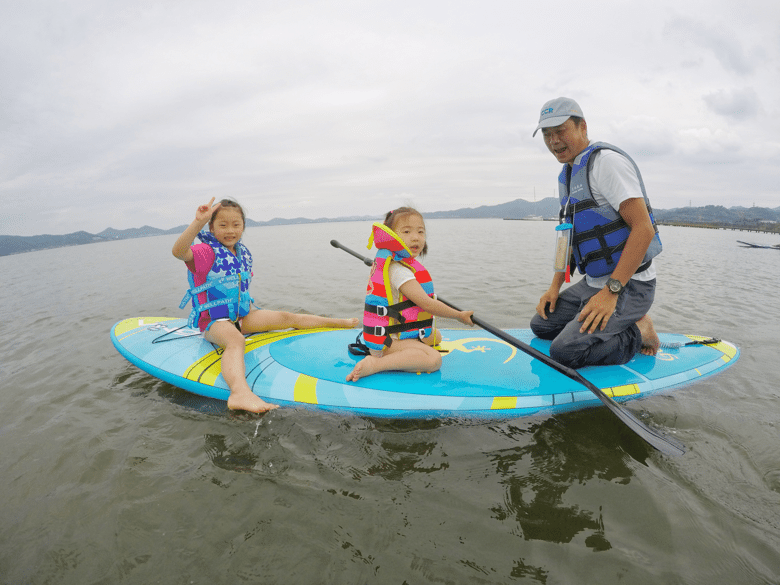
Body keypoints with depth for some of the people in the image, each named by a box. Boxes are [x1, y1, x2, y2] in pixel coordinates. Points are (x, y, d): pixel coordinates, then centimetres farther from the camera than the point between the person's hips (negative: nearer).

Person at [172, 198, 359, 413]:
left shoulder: (243, 253, 9)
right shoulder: (207, 252, -14)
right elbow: (178, 251, -36)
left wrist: (248, 309, 17)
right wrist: (198, 222, -48)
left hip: (242, 315, 7)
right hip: (214, 320, -7)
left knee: (286, 318, 1)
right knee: (236, 340, -39)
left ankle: (341, 322, 11)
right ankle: (240, 393, -68)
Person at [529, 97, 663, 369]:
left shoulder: (607, 161, -15)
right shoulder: (567, 175, 14)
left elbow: (643, 229, -22)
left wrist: (611, 291, -25)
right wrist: (555, 286, 10)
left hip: (628, 284, -9)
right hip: (593, 283, 9)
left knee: (565, 351, -22)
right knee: (541, 325, 12)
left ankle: (638, 333, 0)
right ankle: (615, 329, 15)